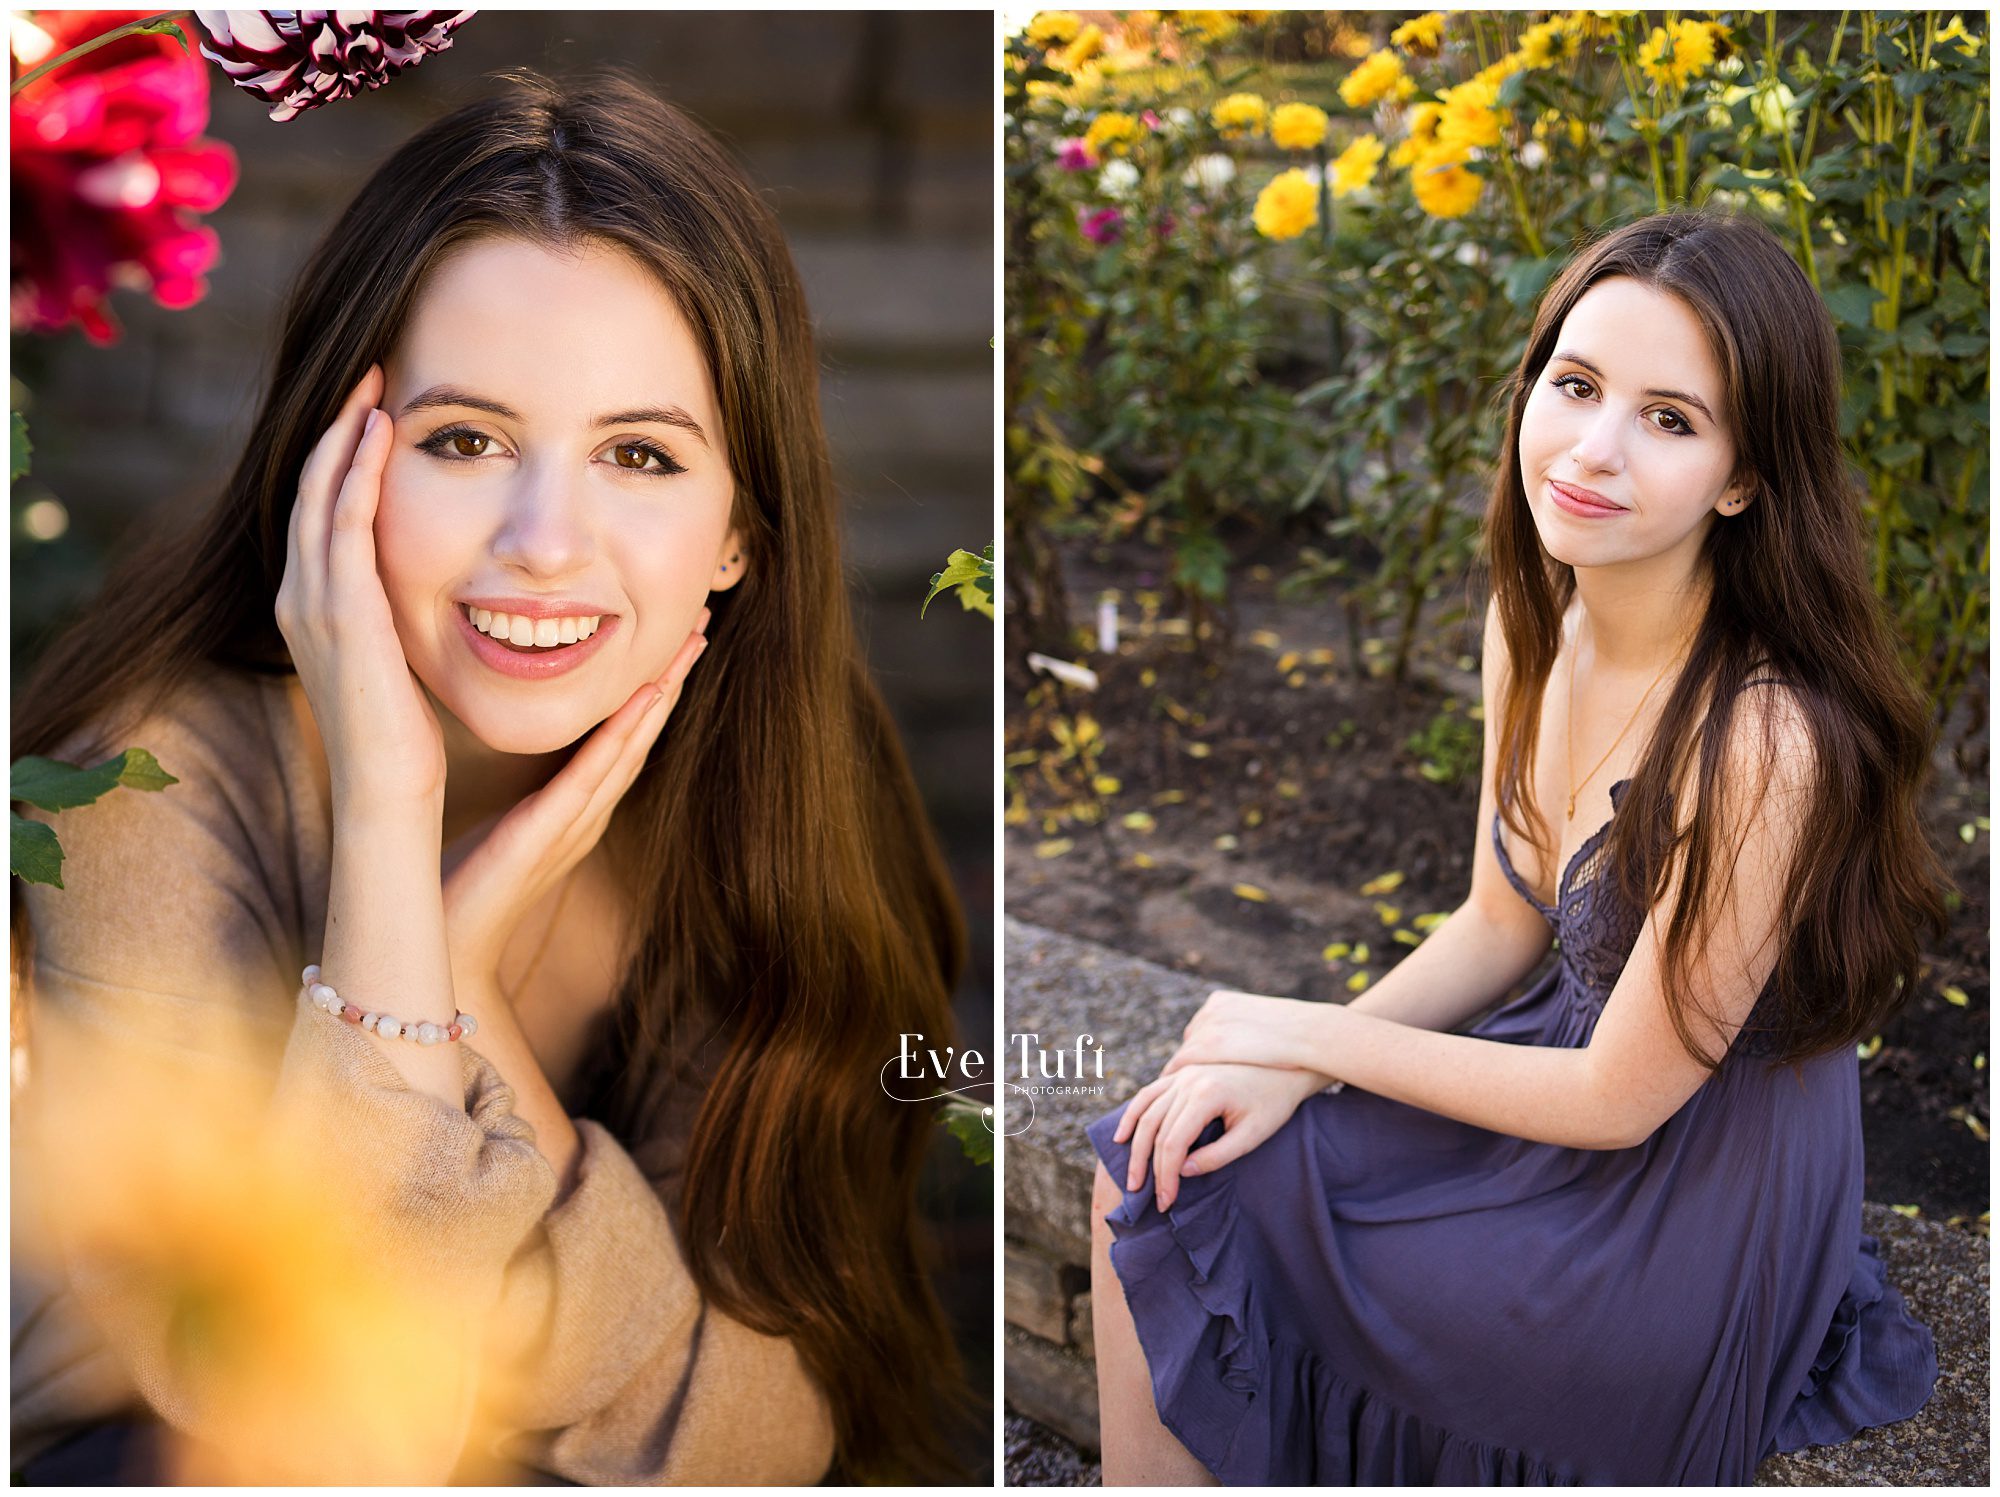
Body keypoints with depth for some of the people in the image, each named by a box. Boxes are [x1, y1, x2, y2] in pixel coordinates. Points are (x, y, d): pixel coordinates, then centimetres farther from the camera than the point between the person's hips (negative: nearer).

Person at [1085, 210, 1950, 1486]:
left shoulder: (1765, 743, -31)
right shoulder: (1534, 623, -6)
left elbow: (1616, 1101, -22)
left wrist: (1310, 1037, -13)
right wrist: (1286, 1069, -10)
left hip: (1680, 1220, -7)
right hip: (1571, 1066, 7)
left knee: (1170, 1222, -4)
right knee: (1151, 1175, 2)